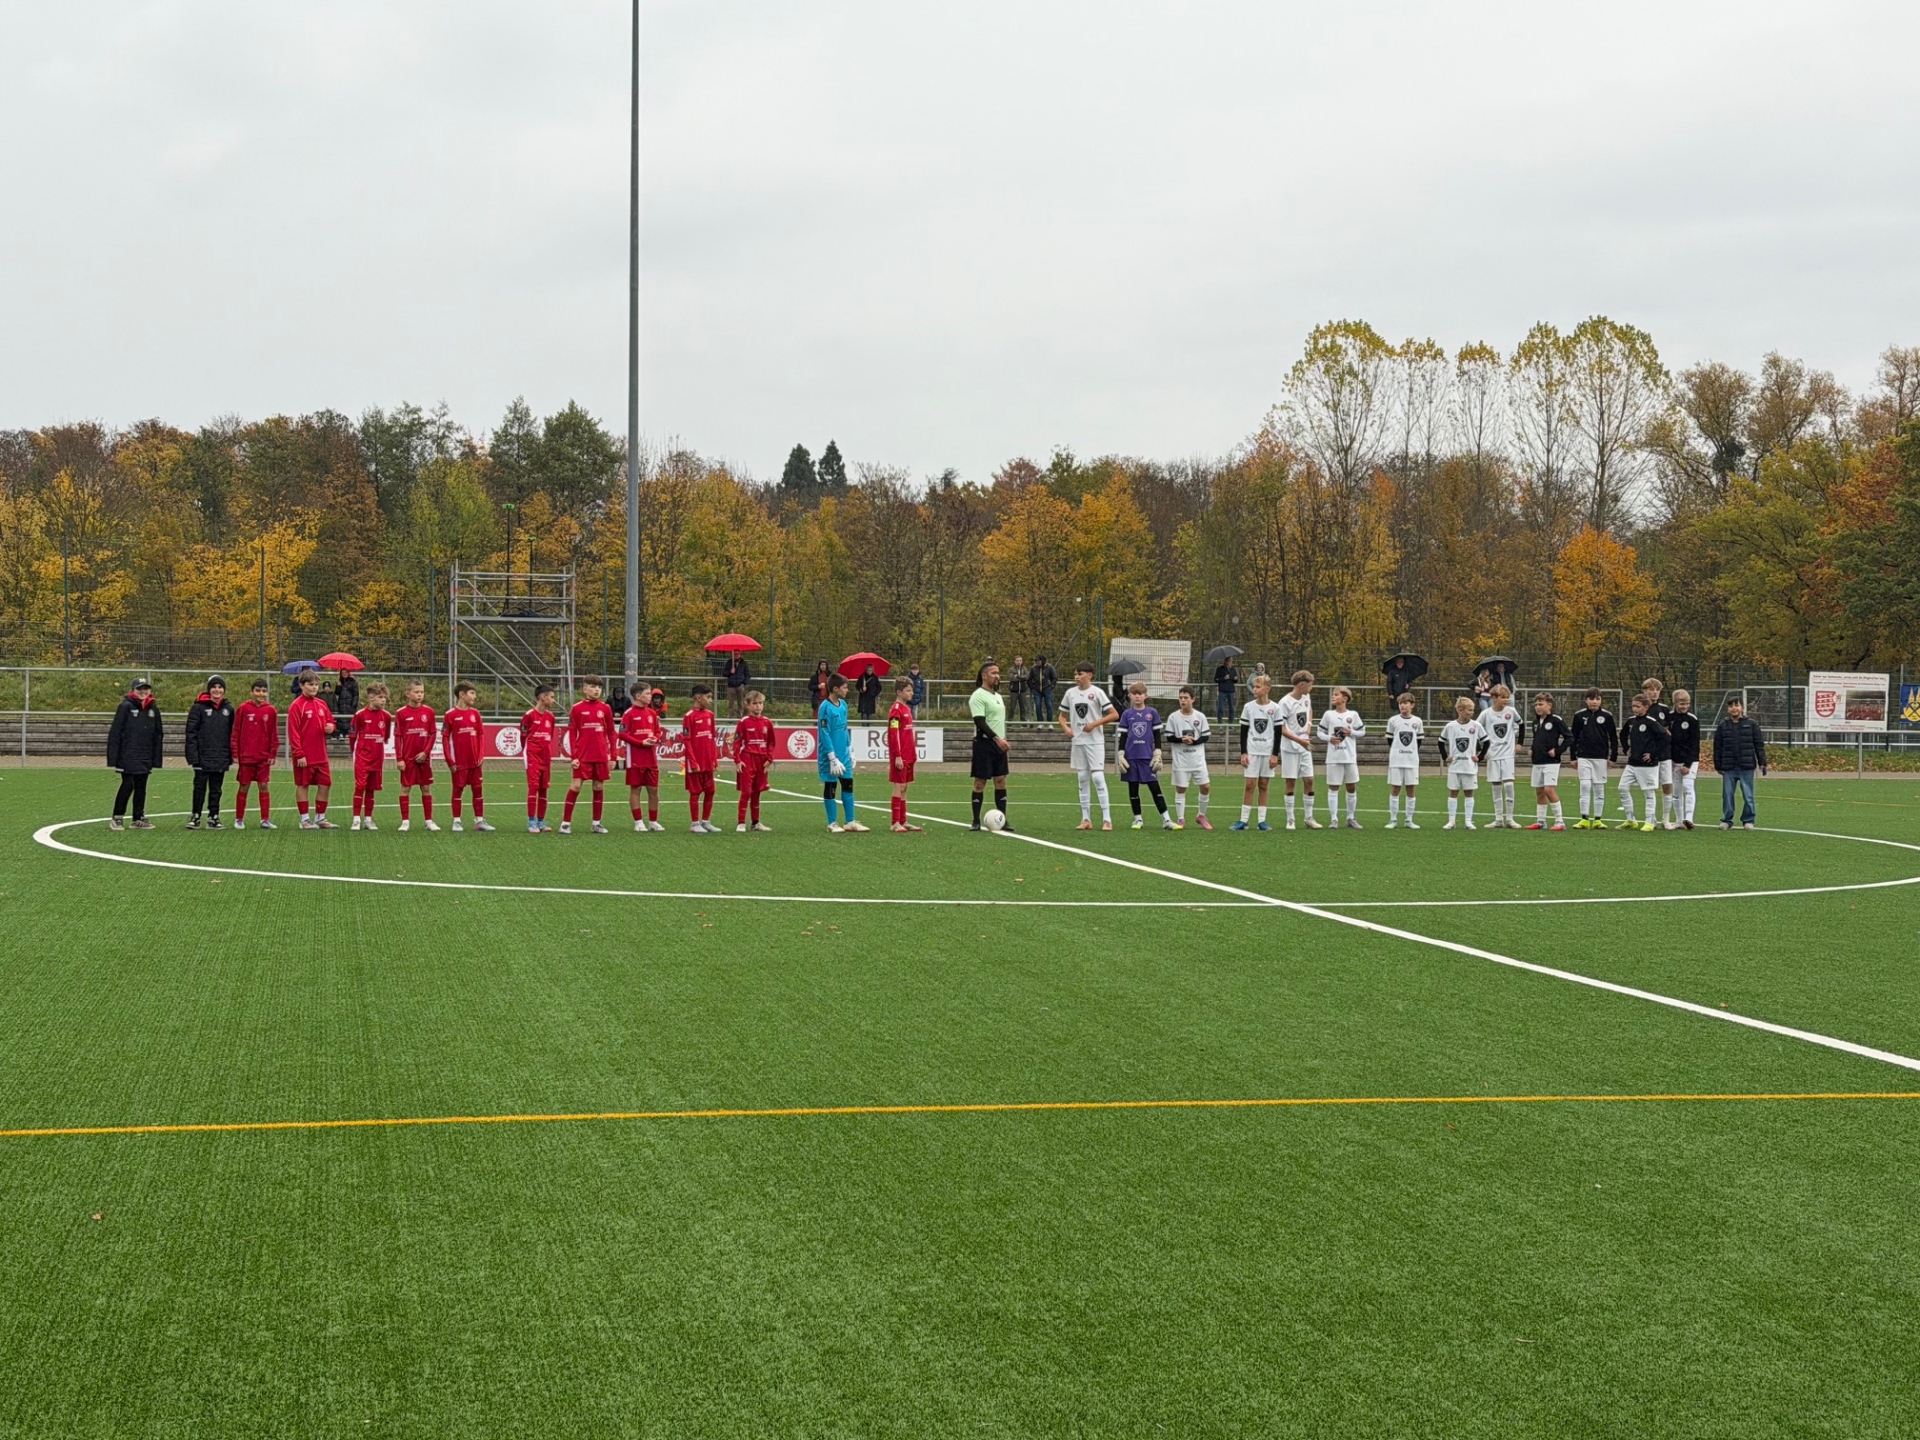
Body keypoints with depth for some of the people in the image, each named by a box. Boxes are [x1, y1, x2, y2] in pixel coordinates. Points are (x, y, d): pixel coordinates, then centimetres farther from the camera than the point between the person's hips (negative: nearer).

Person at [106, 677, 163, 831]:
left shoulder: (153, 709, 10)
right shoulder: (126, 707, -7)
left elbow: (157, 736, 14)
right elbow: (115, 733, -9)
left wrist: (157, 759, 9)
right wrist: (113, 758, -13)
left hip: (145, 758, 5)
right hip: (127, 757, -5)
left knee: (141, 787, 9)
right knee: (128, 785, -7)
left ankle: (139, 818, 17)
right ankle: (117, 818, 3)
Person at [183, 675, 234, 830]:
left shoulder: (228, 708, 8)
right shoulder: (199, 707, -5)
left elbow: (232, 733, 12)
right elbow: (191, 732, -8)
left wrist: (231, 755, 7)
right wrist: (192, 756, -14)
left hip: (221, 758, 3)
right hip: (203, 757, -3)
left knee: (216, 789, 8)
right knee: (199, 787, 2)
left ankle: (213, 817, 14)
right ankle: (196, 817, 10)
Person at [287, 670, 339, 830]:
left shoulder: (322, 704, 10)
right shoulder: (296, 706, -9)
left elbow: (330, 722, 21)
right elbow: (293, 732, -12)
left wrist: (331, 727, -4)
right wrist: (298, 754, -16)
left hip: (321, 755, 6)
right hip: (304, 756, -6)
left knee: (325, 785, 7)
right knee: (303, 785, 3)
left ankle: (320, 818, 19)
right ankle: (305, 819, 9)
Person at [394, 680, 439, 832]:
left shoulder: (429, 711, 1)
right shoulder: (401, 713, -5)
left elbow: (433, 734, 2)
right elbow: (397, 737, -3)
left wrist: (426, 752, -8)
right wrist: (399, 758, -8)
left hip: (424, 757, 2)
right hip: (407, 757, -2)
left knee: (426, 788, 6)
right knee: (405, 788, 1)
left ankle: (428, 820, 13)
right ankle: (405, 821, 7)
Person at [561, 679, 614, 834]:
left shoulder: (605, 708, 6)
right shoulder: (577, 709, 0)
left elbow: (611, 733, 9)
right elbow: (572, 733, -1)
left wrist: (612, 756, 6)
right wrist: (574, 756, -8)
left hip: (601, 756, 3)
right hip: (583, 756, -3)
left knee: (599, 787, 7)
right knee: (575, 786, -7)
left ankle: (596, 823, 17)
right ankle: (566, 822, -3)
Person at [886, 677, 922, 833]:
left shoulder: (907, 708, 15)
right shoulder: (896, 710, -13)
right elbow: (893, 735, -17)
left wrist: (913, 752, 19)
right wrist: (897, 756, -20)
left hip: (908, 756, 9)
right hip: (900, 757, -9)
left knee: (904, 788, 11)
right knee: (899, 787, -6)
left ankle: (903, 821, 16)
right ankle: (896, 823, -4)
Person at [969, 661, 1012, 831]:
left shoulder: (997, 695, 16)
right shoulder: (978, 696, -12)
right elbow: (980, 722, -20)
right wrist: (997, 738, -26)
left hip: (999, 744, 8)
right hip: (984, 743, -8)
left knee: (1001, 781, 6)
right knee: (980, 782, -3)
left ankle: (1002, 820, 10)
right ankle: (976, 821, 3)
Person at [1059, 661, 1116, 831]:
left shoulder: (1097, 692, -7)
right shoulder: (1070, 693, 6)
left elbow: (1114, 715, -9)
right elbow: (1062, 715, 16)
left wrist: (1094, 724, -16)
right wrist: (1065, 727, -5)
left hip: (1094, 742, -5)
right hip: (1077, 741, 5)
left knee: (1098, 777, -11)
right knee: (1083, 780, 8)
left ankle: (1107, 819, -9)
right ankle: (1086, 819, 12)